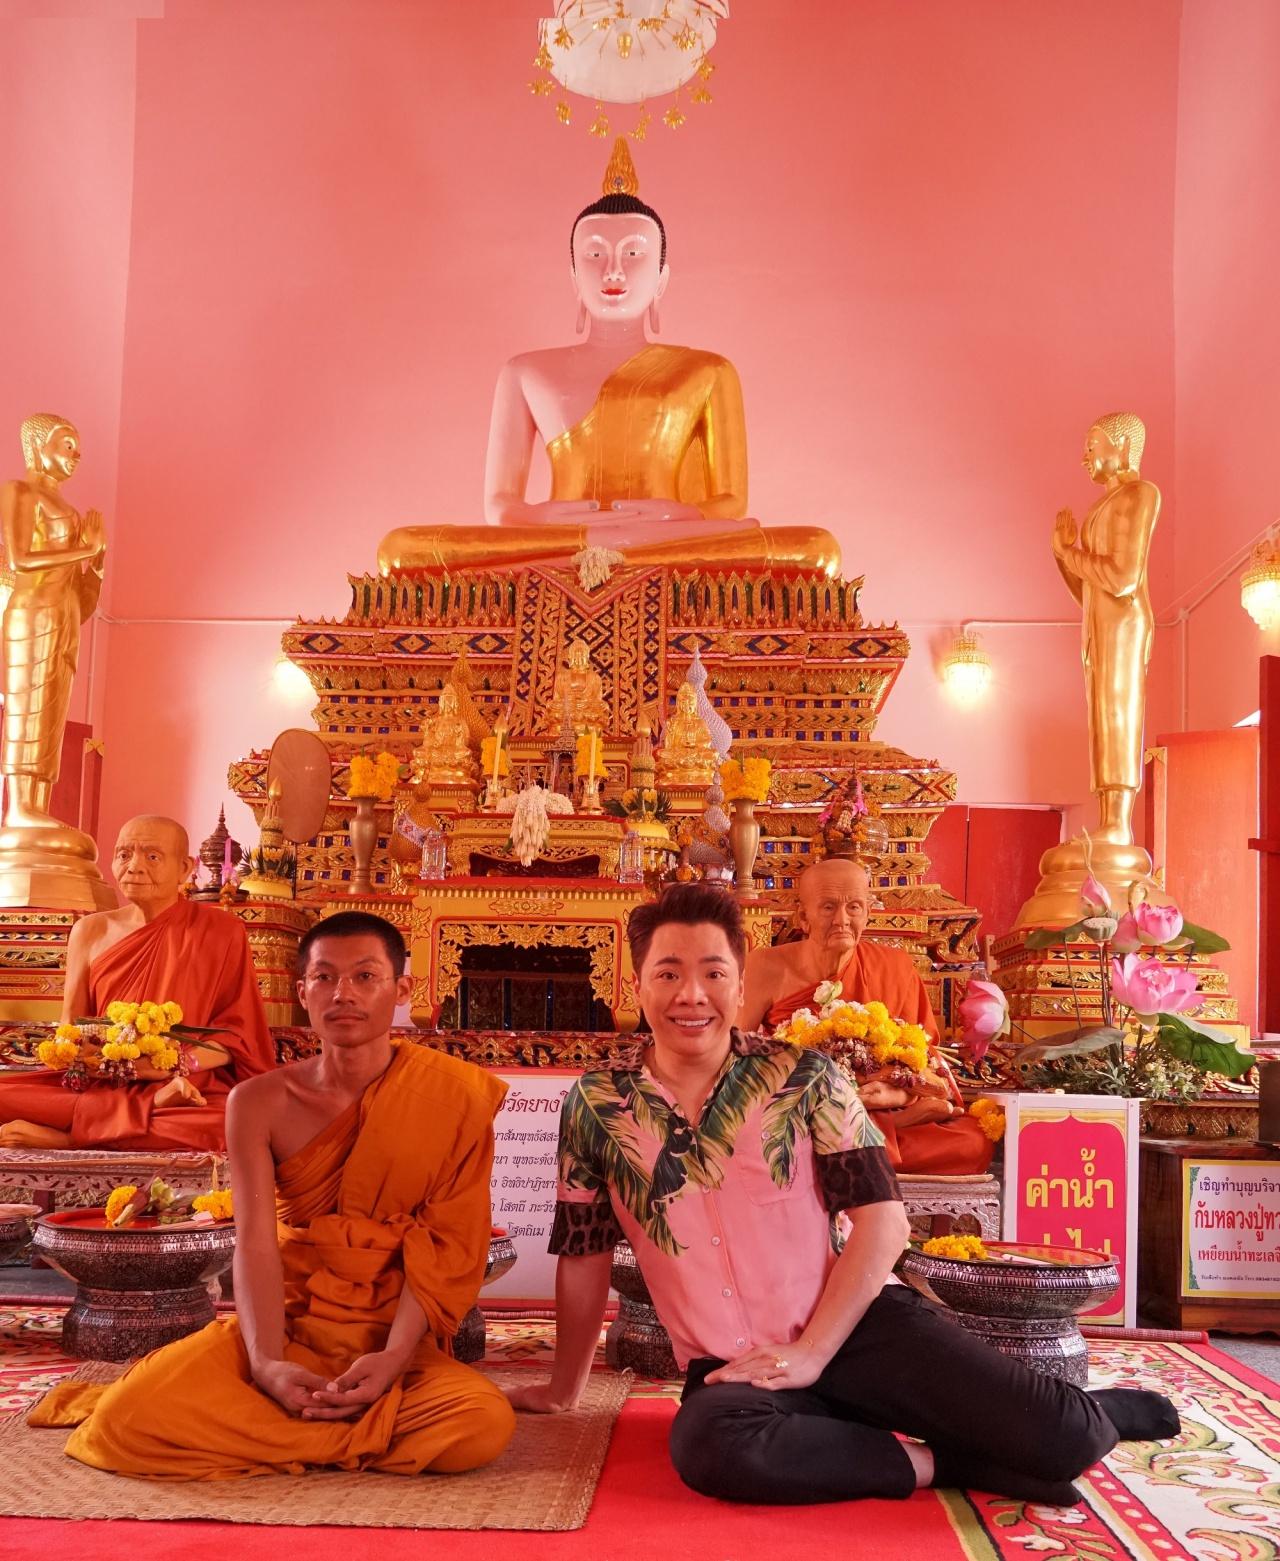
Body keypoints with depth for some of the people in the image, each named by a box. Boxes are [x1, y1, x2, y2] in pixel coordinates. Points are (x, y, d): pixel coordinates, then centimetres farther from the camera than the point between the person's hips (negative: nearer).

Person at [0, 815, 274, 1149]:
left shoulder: (220, 931, 4)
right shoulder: (91, 931, 11)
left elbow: (238, 1032, 4)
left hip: (191, 1087, -2)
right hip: (97, 1083, 2)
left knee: (226, 1125, -38)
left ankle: (58, 1139, -24)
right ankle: (151, 1108, -26)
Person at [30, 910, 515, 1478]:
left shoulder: (455, 1097, -6)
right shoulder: (260, 1104, -3)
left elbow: (448, 1246, -9)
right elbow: (255, 1244, -11)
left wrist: (395, 1356, -22)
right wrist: (267, 1363, -27)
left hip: (394, 1338, 0)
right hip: (284, 1324, 0)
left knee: (483, 1426, -31)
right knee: (131, 1421, -24)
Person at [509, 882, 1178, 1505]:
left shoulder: (803, 1077, -2)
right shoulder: (595, 1106, 2)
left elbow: (883, 1220, -4)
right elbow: (584, 1257, 11)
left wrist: (812, 1353, -12)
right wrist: (563, 1390, 16)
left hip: (861, 1324, -1)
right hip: (728, 1368, 1)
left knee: (1062, 1439, -20)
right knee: (707, 1444, -37)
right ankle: (937, 1461, -14)